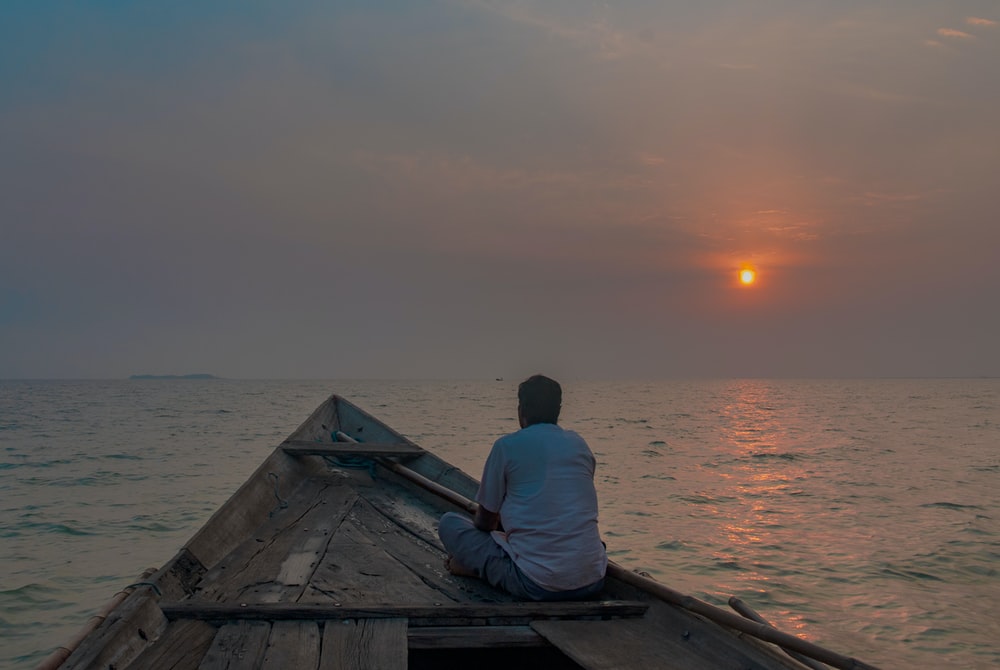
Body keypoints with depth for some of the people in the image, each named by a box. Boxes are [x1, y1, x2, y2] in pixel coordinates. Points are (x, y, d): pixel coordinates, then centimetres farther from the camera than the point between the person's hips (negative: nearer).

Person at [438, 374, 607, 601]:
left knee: (449, 523, 12)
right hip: (592, 582, 4)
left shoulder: (507, 446, -2)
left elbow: (485, 521, 8)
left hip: (536, 586, -4)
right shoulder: (579, 444, 12)